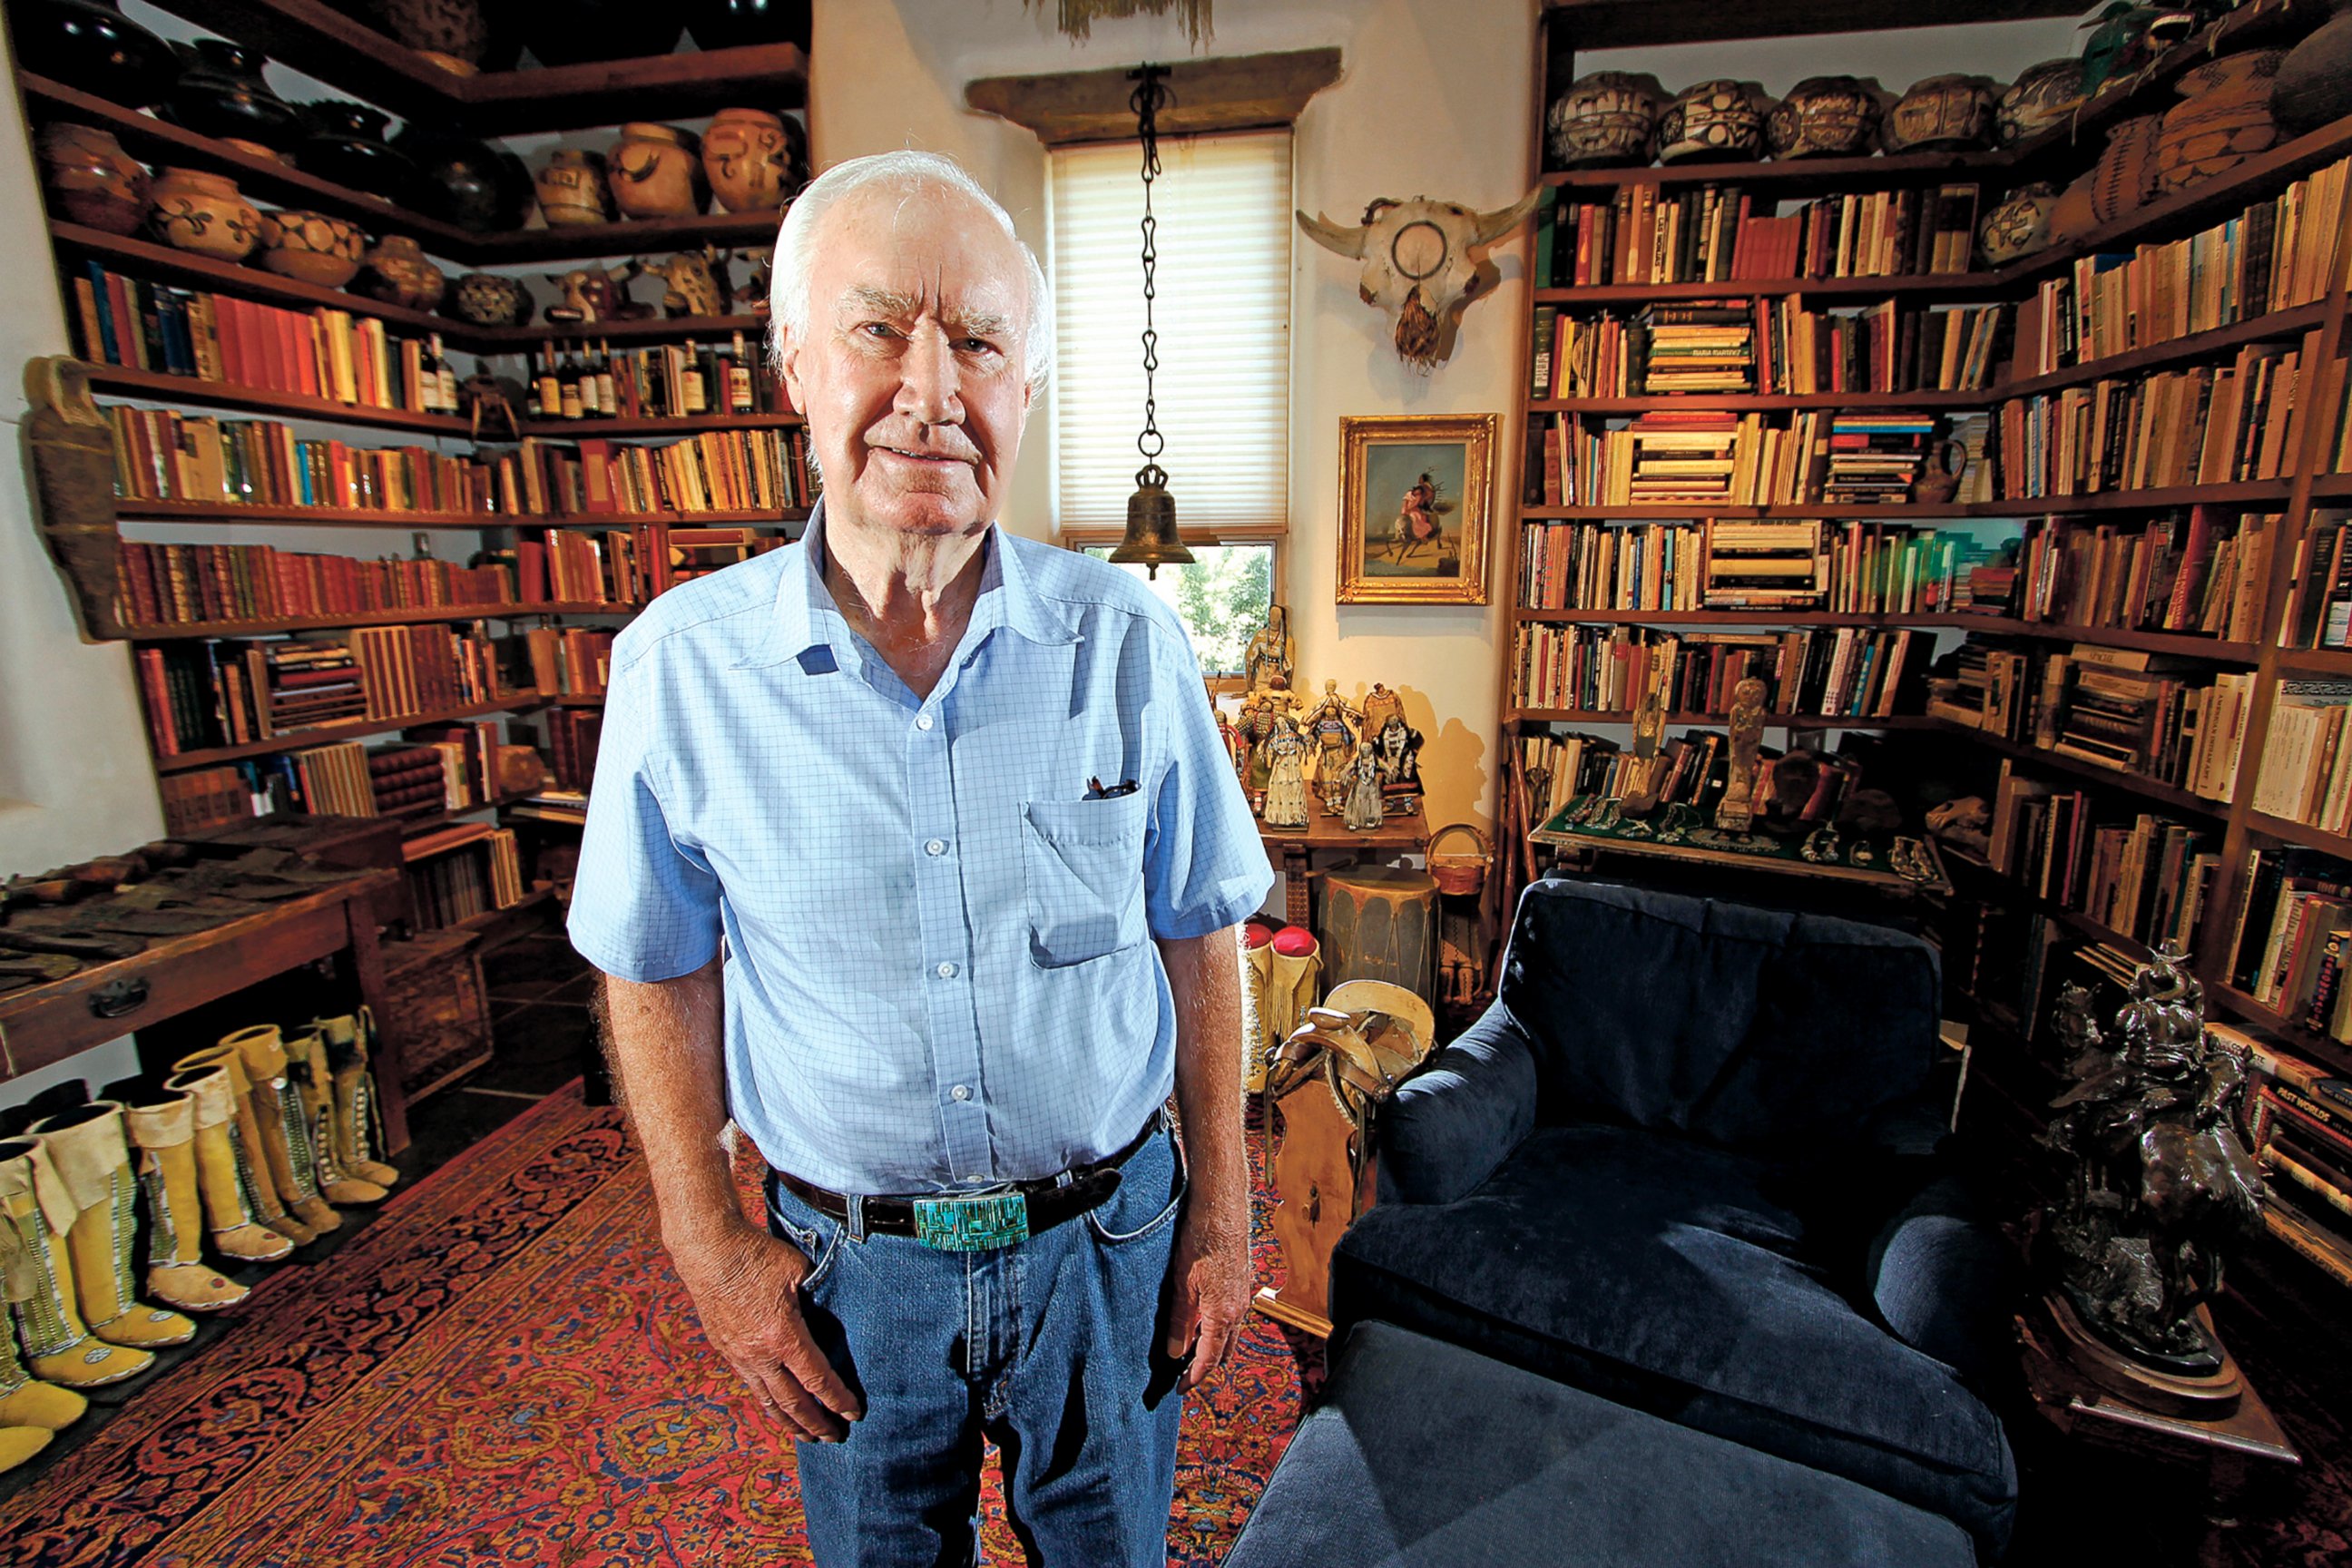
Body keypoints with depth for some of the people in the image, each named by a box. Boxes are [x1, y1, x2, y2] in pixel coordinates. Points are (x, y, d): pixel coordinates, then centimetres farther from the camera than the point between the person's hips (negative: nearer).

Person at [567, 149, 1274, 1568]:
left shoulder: (1128, 643, -13)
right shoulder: (680, 666, -13)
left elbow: (1200, 933, -5)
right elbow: (658, 974, -1)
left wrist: (1220, 1213, -1)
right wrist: (710, 1247, -1)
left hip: (1107, 1236, 0)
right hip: (852, 1263, 1)